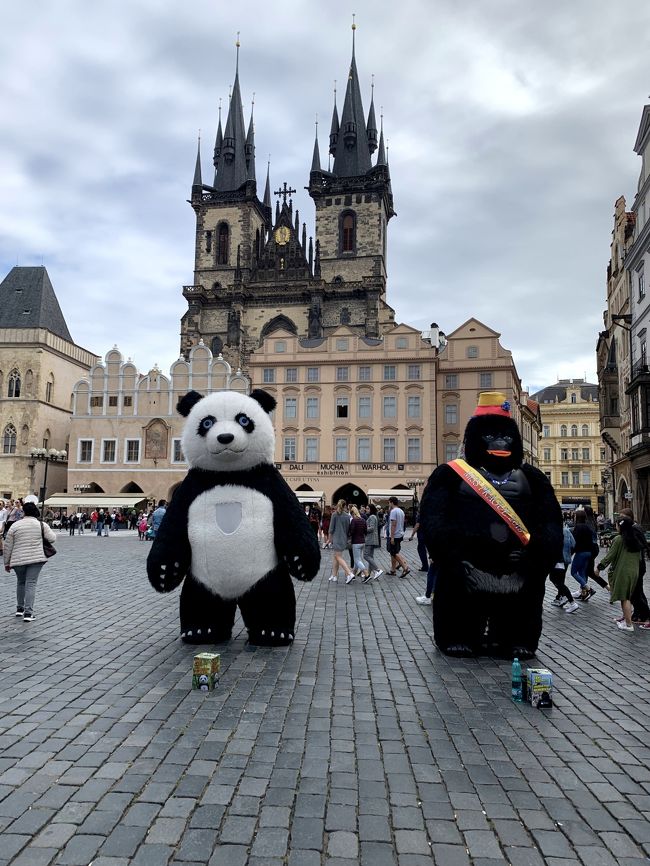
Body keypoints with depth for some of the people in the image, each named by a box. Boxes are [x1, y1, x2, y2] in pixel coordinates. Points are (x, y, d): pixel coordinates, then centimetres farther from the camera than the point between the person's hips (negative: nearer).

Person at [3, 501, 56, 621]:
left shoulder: (15, 525, 0)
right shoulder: (42, 525, -3)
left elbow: (8, 546, 3)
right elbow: (52, 539, -1)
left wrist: (7, 563, 12)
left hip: (18, 560, 2)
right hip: (36, 558, -2)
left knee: (20, 582, 22)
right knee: (31, 584, -1)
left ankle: (20, 608, 30)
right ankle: (28, 612, -6)